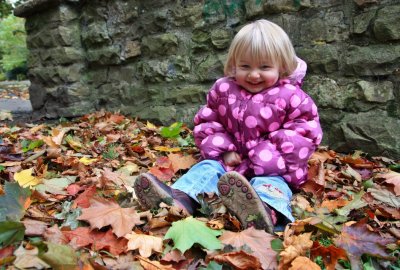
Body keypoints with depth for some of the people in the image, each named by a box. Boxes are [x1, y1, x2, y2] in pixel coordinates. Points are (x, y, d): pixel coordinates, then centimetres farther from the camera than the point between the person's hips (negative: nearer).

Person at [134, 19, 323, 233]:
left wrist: (277, 152, -20)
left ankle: (266, 211, -66)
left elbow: (307, 130, -7)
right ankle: (180, 198, -44)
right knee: (208, 167, -20)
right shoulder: (223, 89, 2)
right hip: (231, 160, 4)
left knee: (271, 182, -33)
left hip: (272, 167, -3)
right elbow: (206, 122, 9)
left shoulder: (290, 96, -8)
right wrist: (224, 150, -7)